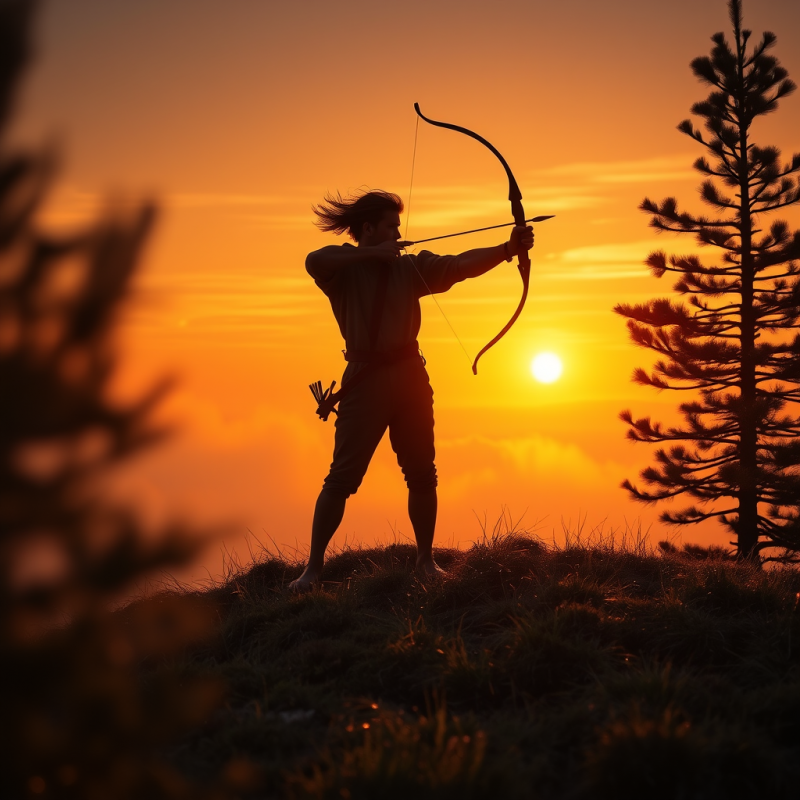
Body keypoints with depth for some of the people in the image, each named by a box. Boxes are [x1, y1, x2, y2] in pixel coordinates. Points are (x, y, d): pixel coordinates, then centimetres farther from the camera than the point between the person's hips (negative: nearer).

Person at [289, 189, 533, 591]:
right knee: (342, 477, -5)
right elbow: (313, 261, -24)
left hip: (409, 375, 4)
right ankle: (313, 567, 1)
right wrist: (372, 254, -23)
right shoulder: (343, 267, -2)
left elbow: (463, 264, 0)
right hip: (365, 379, -4)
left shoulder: (411, 267, 9)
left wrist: (508, 248, -14)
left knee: (422, 474, 8)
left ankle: (426, 560, 21)